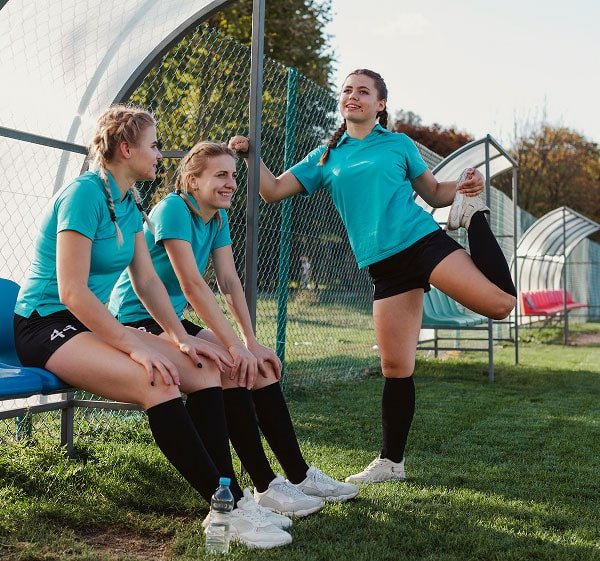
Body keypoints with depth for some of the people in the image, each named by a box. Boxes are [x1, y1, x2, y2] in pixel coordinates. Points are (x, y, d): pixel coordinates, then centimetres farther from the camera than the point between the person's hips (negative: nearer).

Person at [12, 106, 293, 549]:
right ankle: (230, 509, -29)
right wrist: (134, 345, -25)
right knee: (158, 382, -32)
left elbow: (147, 281, 10)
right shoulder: (85, 195, -17)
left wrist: (181, 338, -3)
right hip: (45, 325, -9)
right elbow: (71, 293, -23)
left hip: (91, 323, 9)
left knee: (204, 368, -9)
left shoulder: (129, 203, 10)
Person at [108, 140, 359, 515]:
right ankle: (266, 487, -18)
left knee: (261, 366, -4)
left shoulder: (218, 218, 7)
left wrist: (252, 343, -9)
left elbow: (230, 282, 1)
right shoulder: (173, 208, -18)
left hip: (171, 321, 8)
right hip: (136, 322, -8)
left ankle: (300, 475, 2)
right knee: (232, 366, -25)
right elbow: (192, 284, -26)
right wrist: (235, 344, -27)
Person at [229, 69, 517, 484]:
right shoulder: (326, 157, 16)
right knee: (396, 368, 2)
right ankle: (391, 462, 16)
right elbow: (274, 191, 14)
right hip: (384, 267, 2)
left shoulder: (399, 145, 10)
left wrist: (463, 188, -6)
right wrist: (251, 155, 0)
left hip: (423, 242, -2)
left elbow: (433, 193, 14)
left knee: (500, 302, -21)